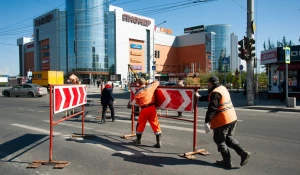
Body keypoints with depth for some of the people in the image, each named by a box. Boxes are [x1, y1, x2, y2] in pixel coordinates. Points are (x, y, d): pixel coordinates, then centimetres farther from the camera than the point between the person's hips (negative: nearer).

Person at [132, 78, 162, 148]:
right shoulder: (150, 87, 0)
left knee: (140, 124, 17)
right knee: (155, 124, 4)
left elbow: (137, 102, 8)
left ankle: (138, 140, 33)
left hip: (144, 109, -1)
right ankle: (159, 142, 3)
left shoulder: (137, 93, -2)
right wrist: (151, 83, 32)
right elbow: (157, 82, 17)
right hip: (152, 107, 1)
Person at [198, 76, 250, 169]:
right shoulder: (223, 88, 13)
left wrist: (207, 122, -27)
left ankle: (227, 162, 13)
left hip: (222, 120, -9)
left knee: (220, 141, 6)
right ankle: (243, 153, 12)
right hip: (232, 118, 9)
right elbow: (210, 98, 27)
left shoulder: (215, 93, -17)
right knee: (229, 138, 22)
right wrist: (199, 98, 36)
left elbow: (212, 108, -25)